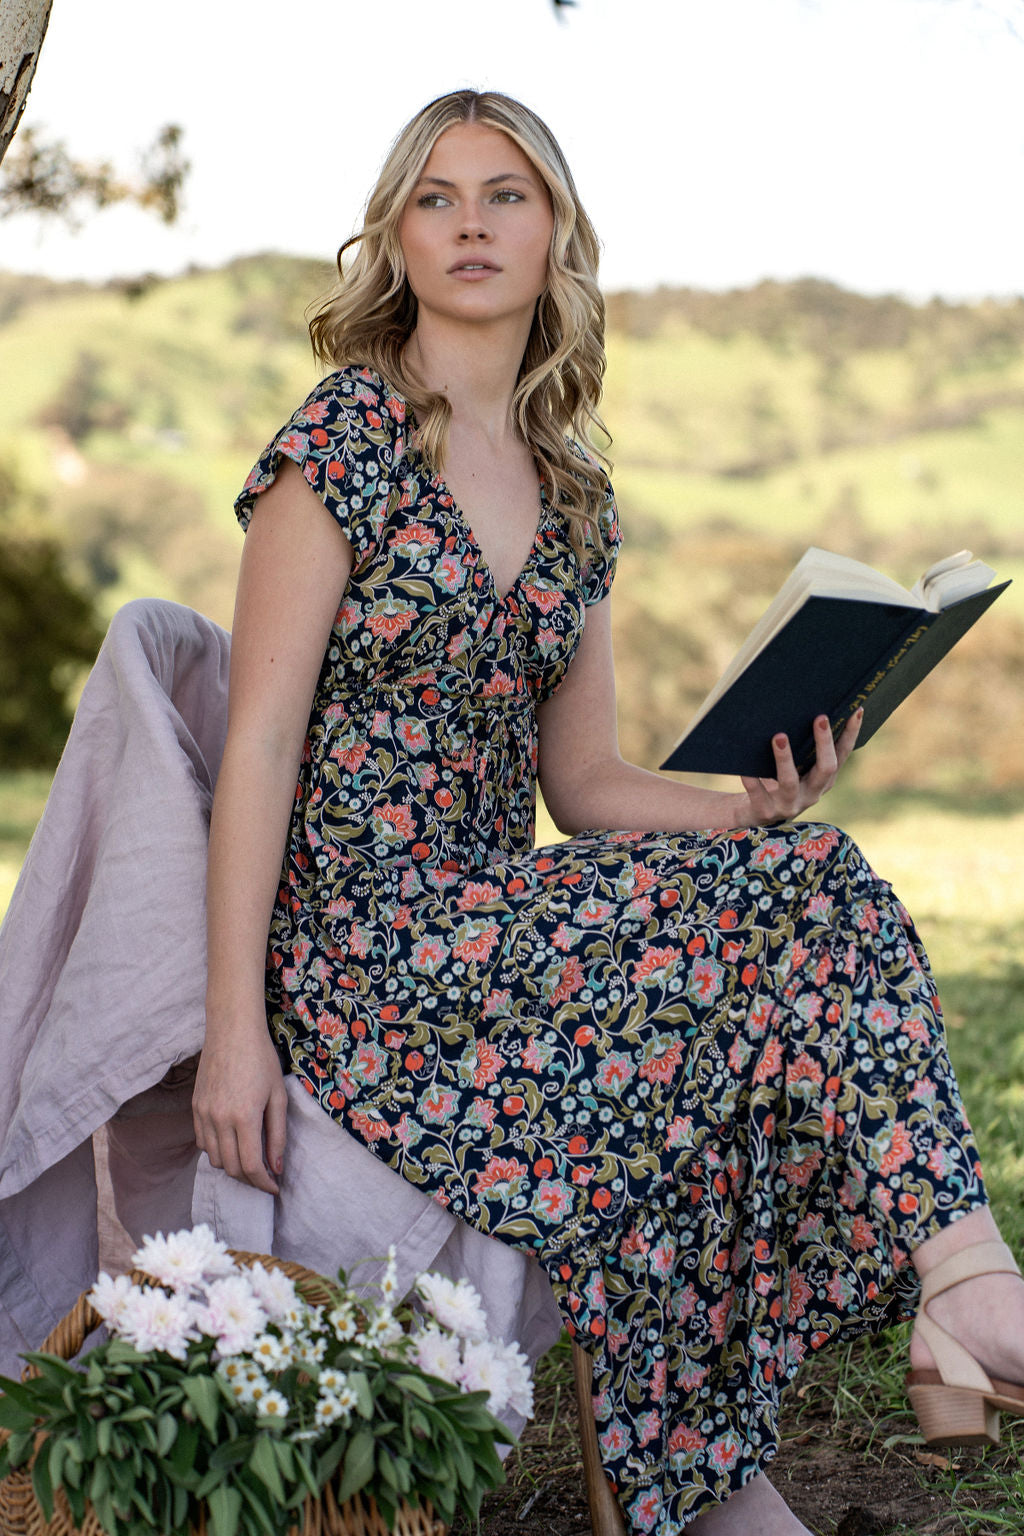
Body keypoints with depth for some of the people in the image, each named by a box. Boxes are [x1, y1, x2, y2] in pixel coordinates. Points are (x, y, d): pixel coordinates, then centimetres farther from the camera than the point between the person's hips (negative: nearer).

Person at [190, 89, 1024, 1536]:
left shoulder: (573, 495, 14)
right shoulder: (345, 438, -5)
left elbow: (582, 784, 13)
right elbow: (259, 745, -11)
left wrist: (753, 807, -6)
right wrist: (235, 1029, -18)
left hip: (502, 923, 7)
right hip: (358, 956, -6)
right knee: (801, 894, -20)